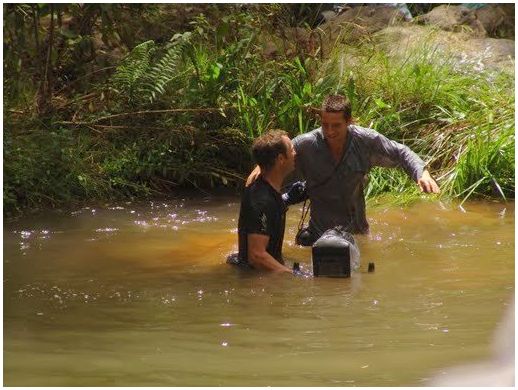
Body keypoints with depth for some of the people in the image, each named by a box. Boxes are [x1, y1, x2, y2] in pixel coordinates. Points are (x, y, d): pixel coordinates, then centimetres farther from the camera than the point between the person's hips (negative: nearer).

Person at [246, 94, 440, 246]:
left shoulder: (365, 140, -14)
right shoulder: (306, 144, -18)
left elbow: (400, 153, -2)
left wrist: (422, 173, -17)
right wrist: (260, 167, -22)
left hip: (357, 229, 3)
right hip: (322, 232, -3)